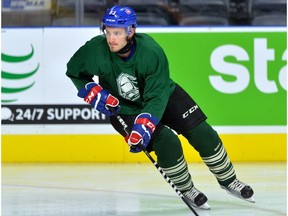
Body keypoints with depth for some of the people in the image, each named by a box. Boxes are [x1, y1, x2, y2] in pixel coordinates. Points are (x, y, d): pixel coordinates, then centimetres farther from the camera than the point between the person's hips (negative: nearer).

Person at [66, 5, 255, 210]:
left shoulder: (152, 52, -30)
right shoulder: (95, 50, -27)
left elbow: (157, 98, -30)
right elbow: (74, 72, -6)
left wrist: (144, 125, -43)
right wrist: (93, 93, -19)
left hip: (163, 96, 1)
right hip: (123, 108, -1)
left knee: (202, 133, -5)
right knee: (168, 143, -21)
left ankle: (228, 180, 18)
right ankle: (186, 190, 3)